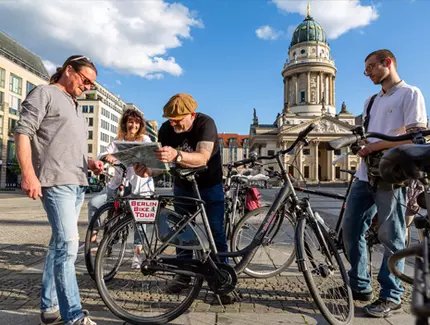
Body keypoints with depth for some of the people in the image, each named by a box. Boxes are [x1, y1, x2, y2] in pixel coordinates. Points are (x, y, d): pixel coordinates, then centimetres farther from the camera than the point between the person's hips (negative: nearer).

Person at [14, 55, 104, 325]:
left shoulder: (75, 106, 26)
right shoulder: (44, 94, 2)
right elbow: (22, 132, -9)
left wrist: (90, 163, 12)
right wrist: (28, 174, -20)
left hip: (78, 183, 9)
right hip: (56, 182, -9)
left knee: (60, 244, 11)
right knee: (68, 245, -13)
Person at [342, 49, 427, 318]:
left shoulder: (410, 94, 2)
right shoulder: (371, 102, 25)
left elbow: (415, 132, -10)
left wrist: (374, 146, -12)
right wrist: (361, 145, 4)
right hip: (365, 174, 8)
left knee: (391, 236, -1)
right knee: (351, 229, 6)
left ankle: (391, 296, 12)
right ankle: (360, 286, 20)